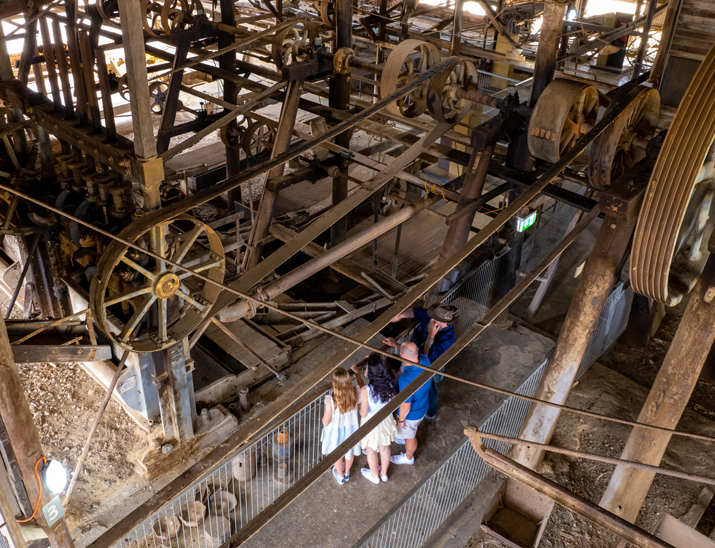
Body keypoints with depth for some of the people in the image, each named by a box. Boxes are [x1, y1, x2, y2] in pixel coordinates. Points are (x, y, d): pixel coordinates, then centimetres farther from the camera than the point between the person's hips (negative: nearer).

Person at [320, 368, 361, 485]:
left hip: (336, 431, -3)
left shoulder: (331, 401, -38)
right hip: (351, 428, 3)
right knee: (350, 451, 32)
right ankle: (347, 472, 58)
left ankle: (340, 476, 53)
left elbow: (326, 422, -28)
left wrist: (324, 417, -5)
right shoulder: (355, 394, -29)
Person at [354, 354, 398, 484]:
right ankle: (384, 473, 53)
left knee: (371, 450, 25)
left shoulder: (366, 391, -36)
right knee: (384, 447, 29)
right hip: (386, 420, 4)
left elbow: (363, 414, -24)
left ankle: (375, 476, 50)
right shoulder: (391, 385, -24)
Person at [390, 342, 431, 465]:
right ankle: (408, 441, 67)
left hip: (411, 414, -7)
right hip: (423, 406, 7)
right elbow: (413, 353, 2)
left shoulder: (406, 380, -45)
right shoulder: (424, 359, -25)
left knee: (409, 435, 24)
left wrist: (401, 419, -12)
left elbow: (405, 405, -30)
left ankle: (408, 457, 53)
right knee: (413, 429, 37)